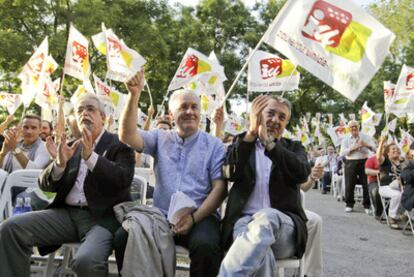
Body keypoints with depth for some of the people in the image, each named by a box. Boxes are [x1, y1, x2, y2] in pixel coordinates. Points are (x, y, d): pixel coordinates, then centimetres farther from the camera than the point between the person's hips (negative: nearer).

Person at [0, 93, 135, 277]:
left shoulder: (119, 144, 7)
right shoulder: (72, 147, 20)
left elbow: (123, 180, -10)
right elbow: (45, 184, 13)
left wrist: (90, 156, -20)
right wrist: (60, 162, -8)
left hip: (104, 216, -5)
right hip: (67, 213, 5)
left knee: (86, 261, -35)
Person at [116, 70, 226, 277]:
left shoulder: (214, 145, 8)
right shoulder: (160, 139, 15)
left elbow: (219, 187, -1)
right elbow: (127, 136, -2)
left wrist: (194, 218, -14)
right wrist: (134, 95, -11)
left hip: (200, 216, -2)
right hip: (161, 215, 2)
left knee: (205, 245, -34)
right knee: (123, 237, -23)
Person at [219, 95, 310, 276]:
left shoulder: (294, 147, 18)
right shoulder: (241, 144, 17)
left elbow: (302, 174, -7)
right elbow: (231, 173, -6)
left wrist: (269, 143, -17)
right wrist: (251, 132, -16)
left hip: (283, 226, 1)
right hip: (244, 220, 0)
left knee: (267, 217, -38)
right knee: (260, 254, -38)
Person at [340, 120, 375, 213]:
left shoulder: (365, 137, 7)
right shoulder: (346, 139, 6)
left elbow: (374, 148, -2)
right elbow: (342, 152, -6)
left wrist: (365, 145, -20)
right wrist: (353, 148, -16)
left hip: (364, 162, 0)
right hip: (351, 163, 0)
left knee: (367, 184, 0)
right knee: (349, 185, 1)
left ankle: (367, 205, 10)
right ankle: (349, 205, 13)